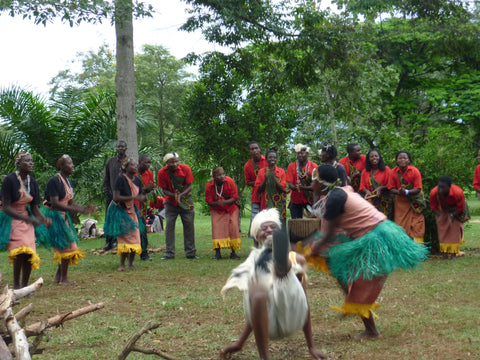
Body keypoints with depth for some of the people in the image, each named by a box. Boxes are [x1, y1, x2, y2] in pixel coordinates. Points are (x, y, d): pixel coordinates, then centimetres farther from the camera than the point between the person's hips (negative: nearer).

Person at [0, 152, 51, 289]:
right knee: (21, 250, -23)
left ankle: (24, 286, 15)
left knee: (30, 254, 0)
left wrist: (44, 220, -12)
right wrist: (27, 219, -25)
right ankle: (16, 285, -10)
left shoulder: (33, 183, 3)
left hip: (26, 219, 6)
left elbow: (34, 207, 8)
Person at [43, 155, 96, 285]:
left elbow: (70, 203, 14)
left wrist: (85, 208, -3)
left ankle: (58, 276, 21)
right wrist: (78, 210, -31)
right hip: (53, 215, -9)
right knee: (66, 246, -8)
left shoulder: (67, 182, 11)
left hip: (63, 216, 9)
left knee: (66, 247, 12)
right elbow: (55, 203, -26)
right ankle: (63, 278, 2)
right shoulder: (54, 181, -18)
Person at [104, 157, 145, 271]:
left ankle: (131, 263, 14)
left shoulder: (138, 181, 2)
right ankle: (122, 264, 2)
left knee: (135, 238, 2)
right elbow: (116, 197, -26)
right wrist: (134, 197, -28)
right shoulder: (121, 179, -18)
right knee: (124, 237, -8)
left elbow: (140, 196, 15)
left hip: (132, 211, 6)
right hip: (120, 210, -6)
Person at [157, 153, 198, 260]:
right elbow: (164, 189, -6)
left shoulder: (185, 168, -14)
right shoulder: (162, 172, -12)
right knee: (169, 226, -5)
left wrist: (181, 195, -26)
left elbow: (189, 186, -9)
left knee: (189, 225, 0)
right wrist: (173, 195, -25)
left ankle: (190, 253, 8)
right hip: (170, 202, 0)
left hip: (186, 201, 0)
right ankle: (169, 253, 1)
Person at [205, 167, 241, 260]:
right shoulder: (209, 185, -17)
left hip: (231, 208, 0)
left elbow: (235, 198, -16)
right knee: (217, 228, -11)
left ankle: (233, 252, -2)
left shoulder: (230, 181, -20)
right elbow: (209, 202, -10)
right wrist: (217, 203, -32)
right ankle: (217, 253, -6)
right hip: (217, 210, 0)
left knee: (234, 227, -10)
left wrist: (225, 202, -34)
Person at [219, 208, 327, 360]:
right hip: (267, 323, 0)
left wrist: (311, 347, 20)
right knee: (258, 294, -34)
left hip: (290, 319, 0)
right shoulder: (254, 261, 22)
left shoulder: (296, 259, 19)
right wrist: (239, 344, 25)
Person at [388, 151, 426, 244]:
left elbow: (418, 189, -14)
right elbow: (391, 188, -4)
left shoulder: (414, 171, -13)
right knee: (400, 225, 2)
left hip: (414, 200, -2)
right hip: (400, 202, 2)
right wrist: (399, 192, -24)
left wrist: (407, 192, -29)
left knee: (416, 225, -4)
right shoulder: (393, 172, -7)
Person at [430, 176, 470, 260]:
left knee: (455, 229, -8)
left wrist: (452, 215, -29)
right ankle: (444, 253, 0)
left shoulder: (458, 192, -39)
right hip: (442, 211, 2)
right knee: (442, 230, -5)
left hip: (455, 211, -2)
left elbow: (461, 208, -22)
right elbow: (433, 207, -16)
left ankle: (453, 254, -3)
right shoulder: (434, 193, -34)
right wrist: (440, 215, -30)